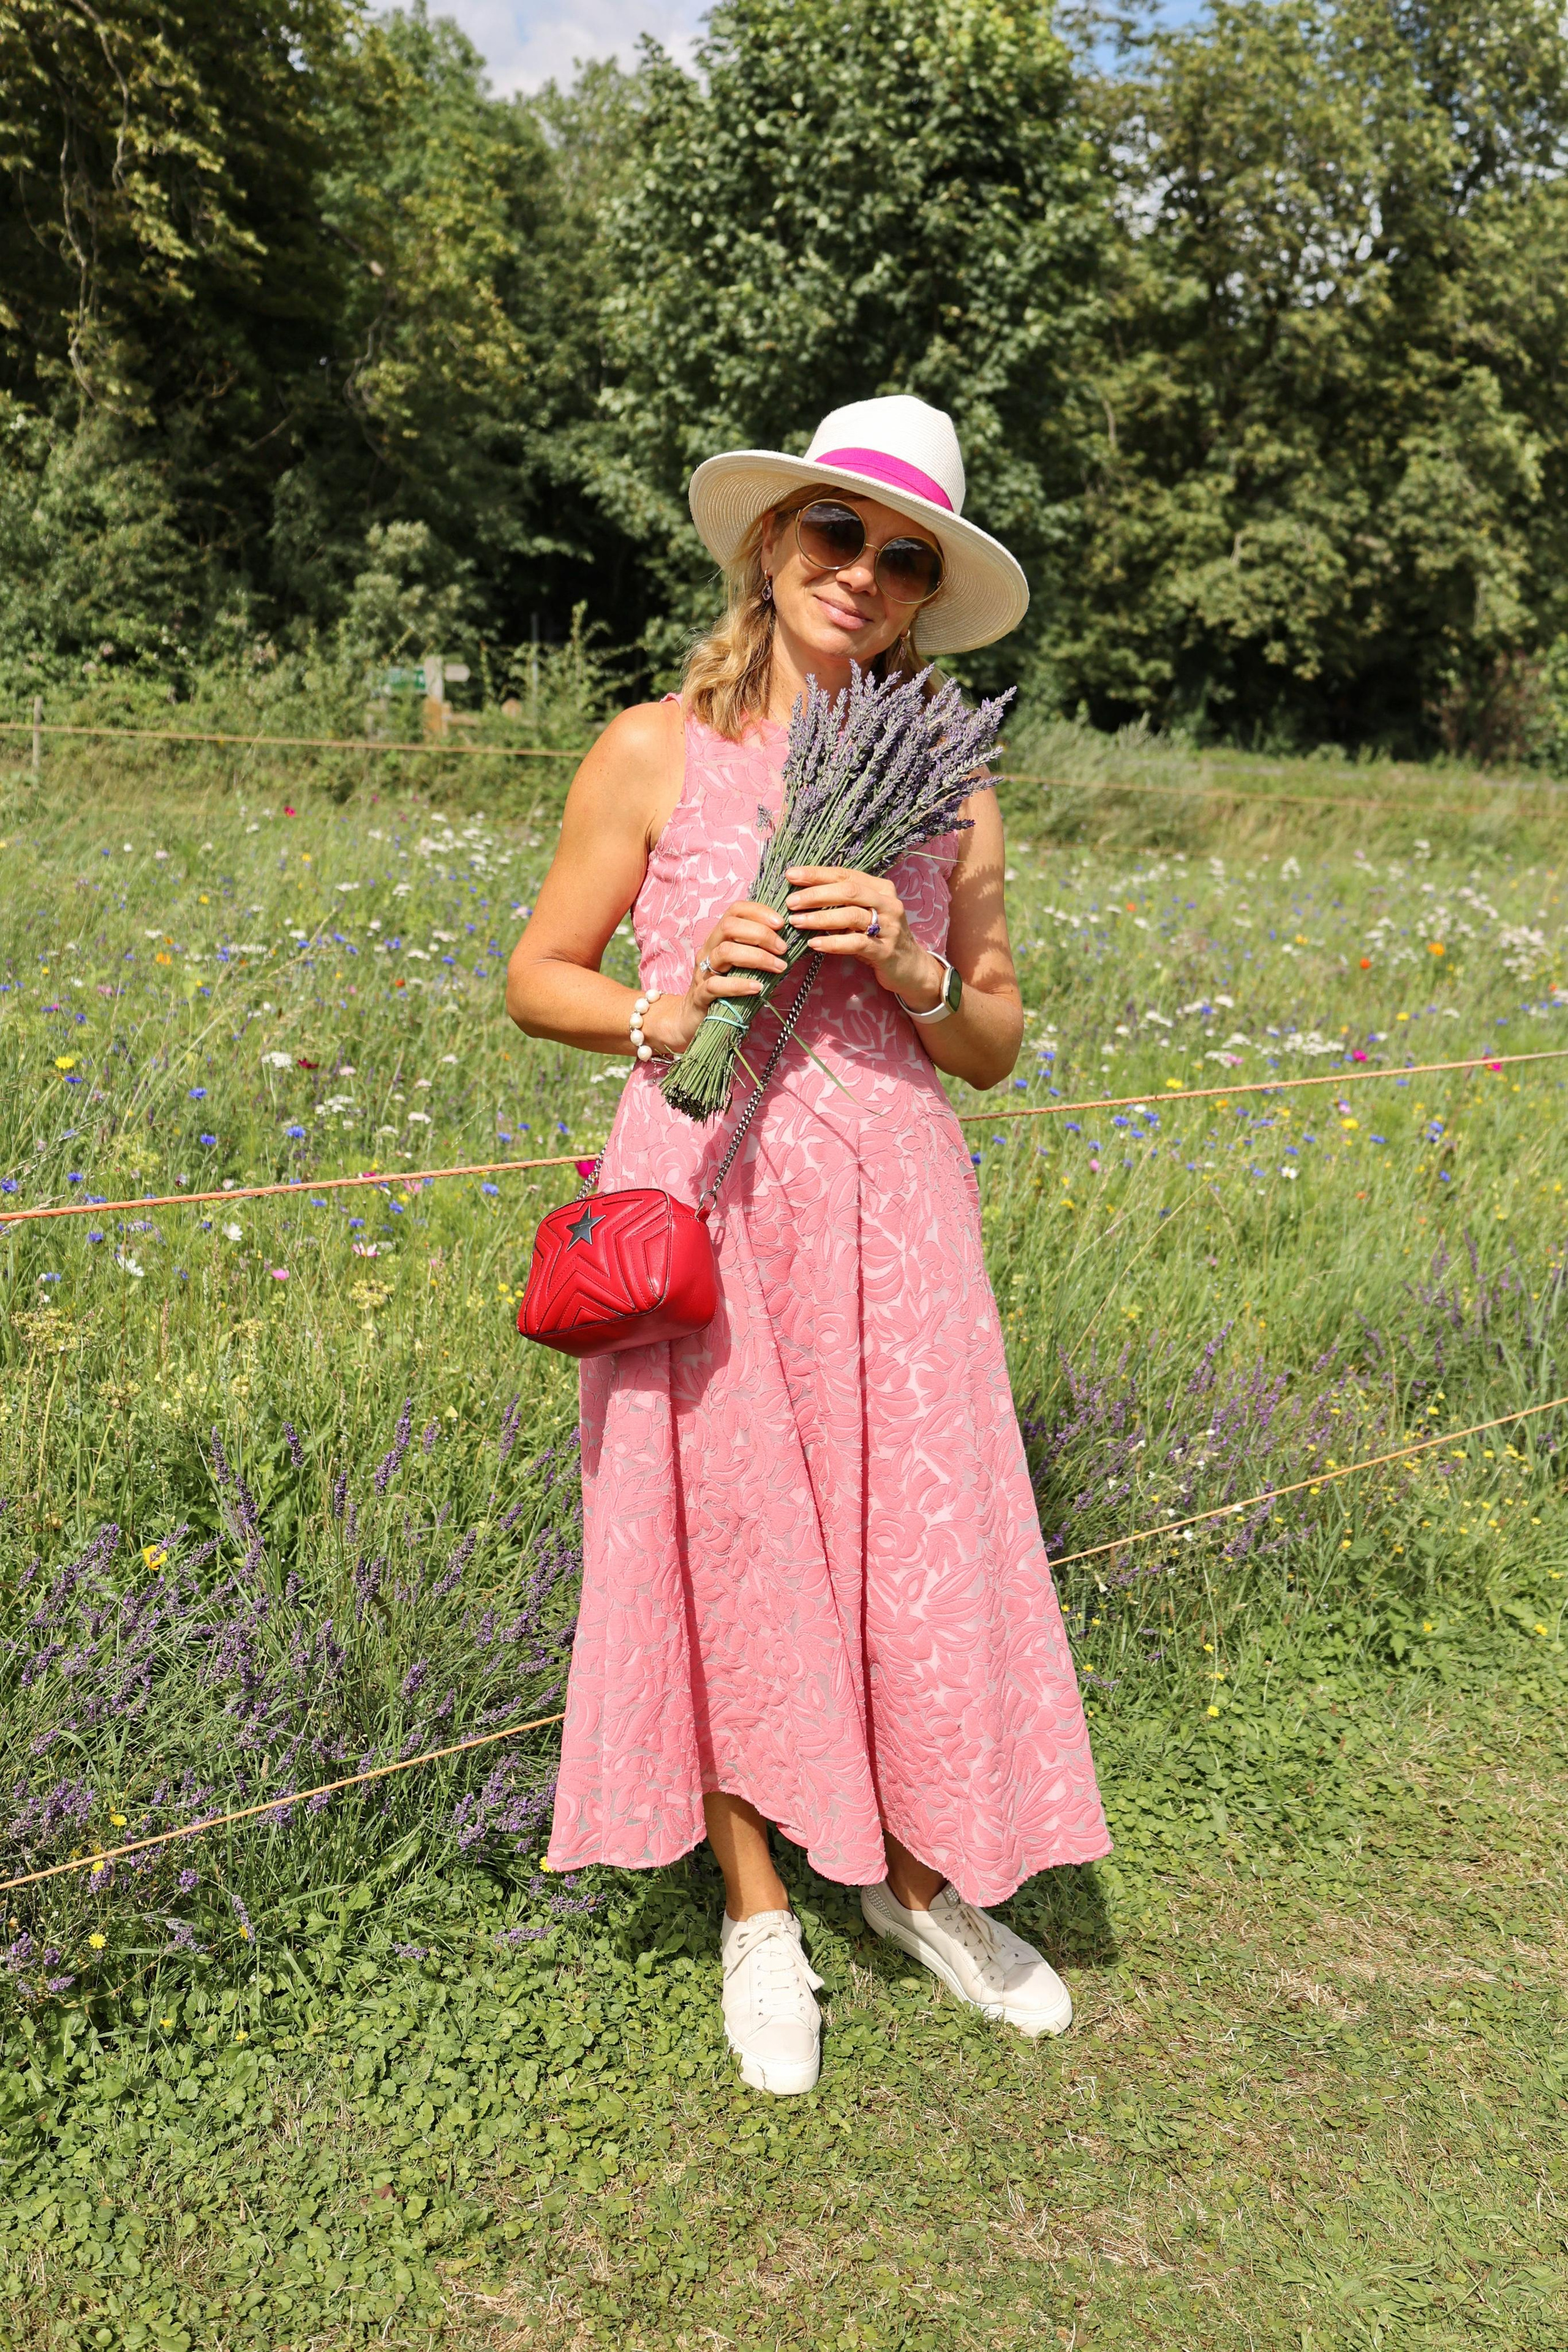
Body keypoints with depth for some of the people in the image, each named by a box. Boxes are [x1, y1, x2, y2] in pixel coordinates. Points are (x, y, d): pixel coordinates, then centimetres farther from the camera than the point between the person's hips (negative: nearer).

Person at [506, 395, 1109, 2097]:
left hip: (890, 1204, 2)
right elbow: (536, 980, 4)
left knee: (926, 1542, 5)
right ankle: (757, 1913, 28)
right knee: (729, 1542, 7)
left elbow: (997, 1046, 9)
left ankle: (915, 1874, 32)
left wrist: (906, 967, -10)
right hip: (701, 1195, -2)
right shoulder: (656, 753, 0)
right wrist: (662, 1016, -15)